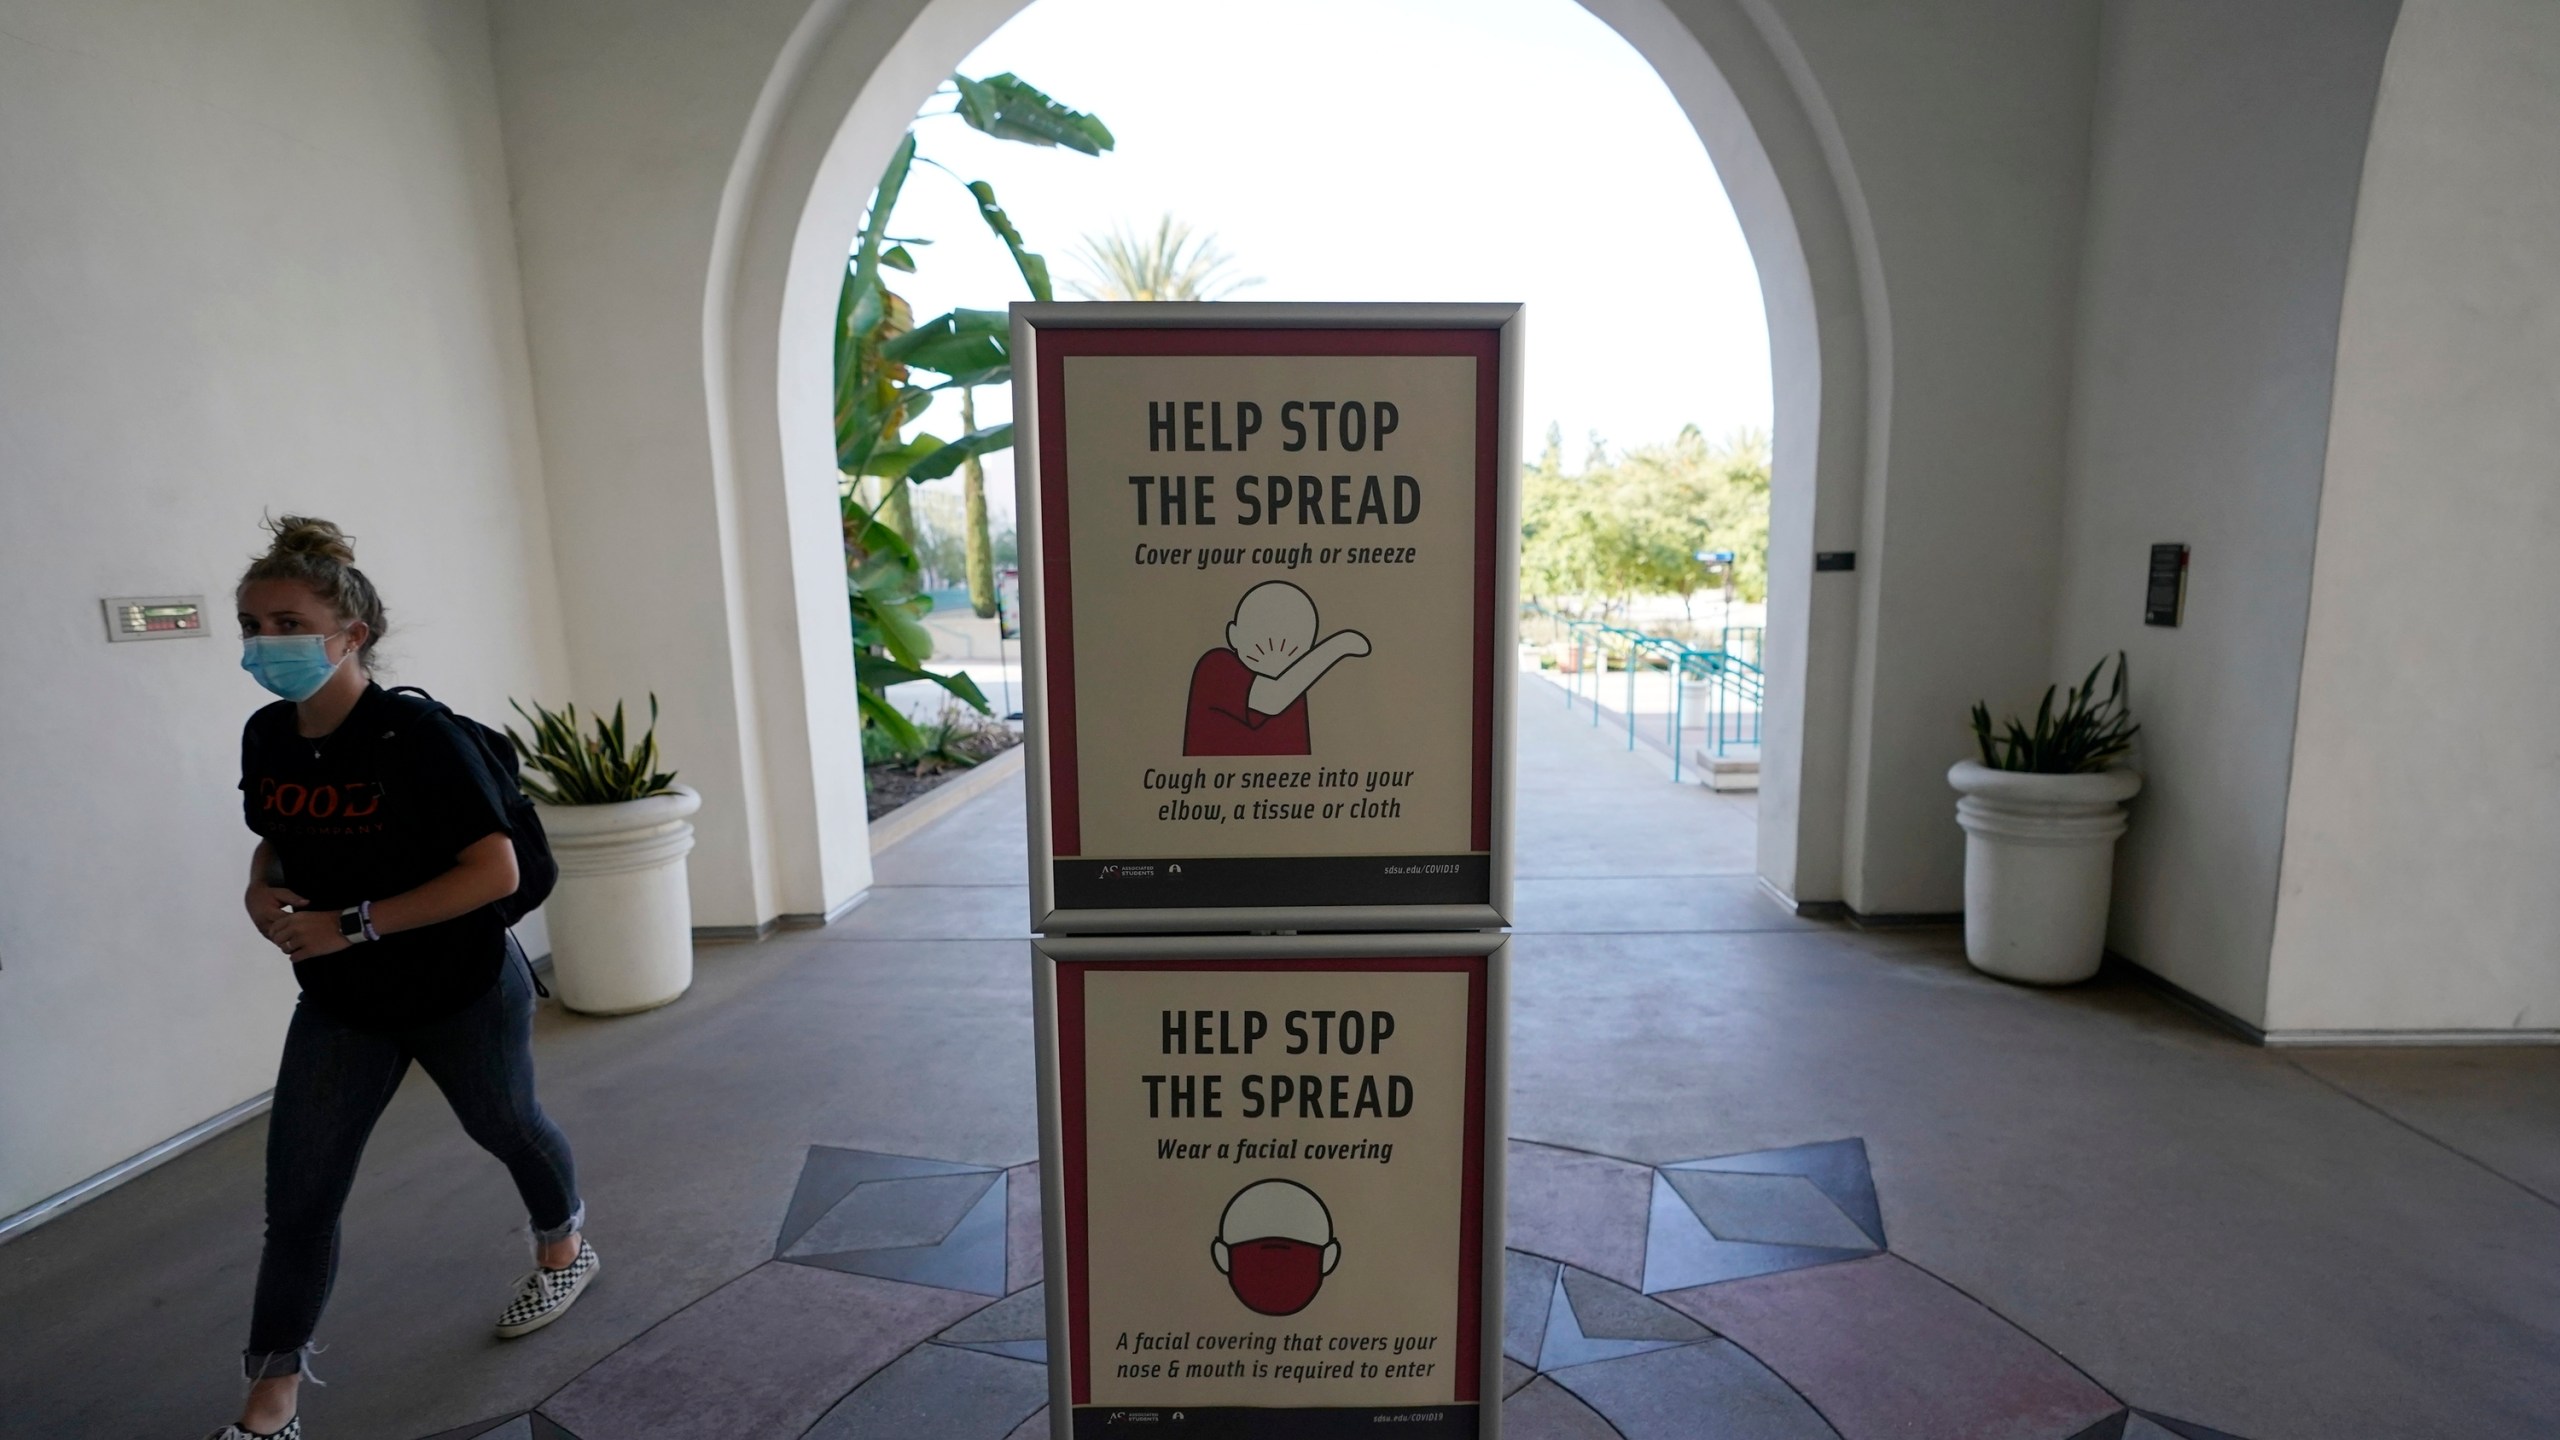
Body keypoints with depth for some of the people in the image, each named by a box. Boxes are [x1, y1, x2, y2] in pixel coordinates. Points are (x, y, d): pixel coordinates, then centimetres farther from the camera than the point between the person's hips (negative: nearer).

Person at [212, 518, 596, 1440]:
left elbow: (495, 871, -26)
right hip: (339, 1005, 5)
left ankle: (565, 1246, 47)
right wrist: (261, 890, -7)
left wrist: (353, 924, -26)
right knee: (296, 1196, 6)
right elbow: (275, 840, 15)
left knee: (505, 1128, 19)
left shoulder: (416, 736, -24)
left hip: (463, 995, -5)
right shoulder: (265, 737, -4)